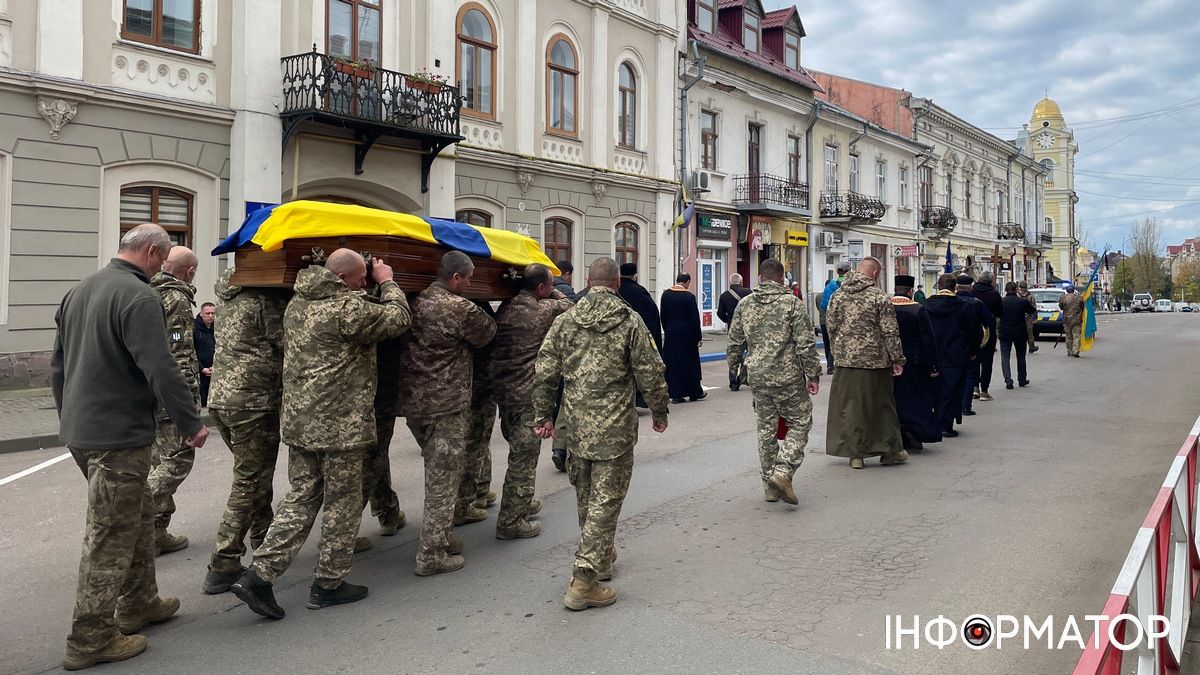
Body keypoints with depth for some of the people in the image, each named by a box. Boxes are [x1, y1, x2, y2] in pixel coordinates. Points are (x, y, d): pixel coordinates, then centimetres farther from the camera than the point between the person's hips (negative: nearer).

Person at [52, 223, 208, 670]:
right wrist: (192, 423, -13)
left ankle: (139, 604, 33)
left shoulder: (78, 291, 13)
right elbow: (161, 371, -23)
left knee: (138, 514, 21)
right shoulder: (139, 297, -18)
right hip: (118, 436, -10)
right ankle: (91, 640, 10)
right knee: (111, 536, 0)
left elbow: (58, 364, 20)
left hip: (79, 430, 10)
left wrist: (69, 415, 29)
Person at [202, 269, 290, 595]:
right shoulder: (268, 298, -13)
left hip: (220, 396, 9)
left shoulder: (230, 296, 14)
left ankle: (265, 540, 37)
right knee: (250, 482, -1)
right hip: (254, 400, -9)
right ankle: (223, 565, 2)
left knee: (253, 474, 22)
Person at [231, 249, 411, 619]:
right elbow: (399, 318, -9)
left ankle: (259, 576, 8)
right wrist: (388, 282, 7)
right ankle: (329, 584, 18)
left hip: (299, 420, 8)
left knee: (301, 497, 15)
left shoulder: (297, 304, 10)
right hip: (342, 424, -8)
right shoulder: (349, 308, -17)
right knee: (342, 502, 7)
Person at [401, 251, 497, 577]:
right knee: (443, 480, 2)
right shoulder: (460, 308, -16)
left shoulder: (417, 302, 6)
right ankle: (432, 555, 8)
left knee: (436, 473, 21)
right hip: (446, 406, -8)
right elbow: (487, 333, -1)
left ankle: (442, 536, 32)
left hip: (414, 402, 8)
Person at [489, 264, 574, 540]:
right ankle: (510, 521, 4)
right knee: (524, 457, 0)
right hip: (528, 395, -7)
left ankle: (521, 503, 36)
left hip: (502, 389, 7)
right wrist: (553, 293, 19)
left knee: (518, 450, 22)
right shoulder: (544, 310, -11)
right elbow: (566, 305, 6)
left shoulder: (505, 307, 6)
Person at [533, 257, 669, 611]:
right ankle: (584, 580, -2)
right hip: (615, 427, -4)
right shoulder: (630, 321, -5)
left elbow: (544, 373, 4)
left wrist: (543, 416, 14)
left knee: (585, 496, 20)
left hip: (576, 425, 4)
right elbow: (650, 373, -5)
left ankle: (601, 555, 38)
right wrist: (659, 413, 9)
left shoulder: (564, 321, 3)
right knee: (605, 500, 1)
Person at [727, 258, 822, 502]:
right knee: (800, 423, 8)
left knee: (765, 429, 13)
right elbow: (806, 344, -11)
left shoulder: (744, 304, 4)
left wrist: (733, 367, 24)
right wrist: (813, 375, -3)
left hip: (758, 378, 5)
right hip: (788, 377, -4)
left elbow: (734, 342, 9)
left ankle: (770, 486, 19)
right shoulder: (792, 303, -9)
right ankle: (783, 470, -10)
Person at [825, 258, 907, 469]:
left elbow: (831, 326, 9)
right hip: (874, 360, -3)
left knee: (849, 406, 8)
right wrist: (897, 359, -1)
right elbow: (890, 332, -8)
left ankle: (855, 453, 11)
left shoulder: (838, 295, 4)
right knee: (881, 405, 9)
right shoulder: (879, 297, -8)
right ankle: (889, 450, 20)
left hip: (845, 359, 3)